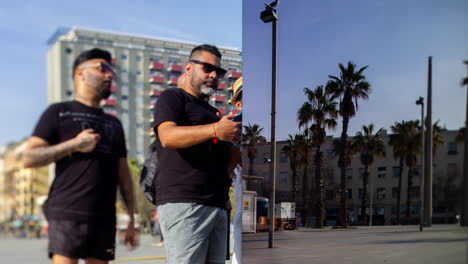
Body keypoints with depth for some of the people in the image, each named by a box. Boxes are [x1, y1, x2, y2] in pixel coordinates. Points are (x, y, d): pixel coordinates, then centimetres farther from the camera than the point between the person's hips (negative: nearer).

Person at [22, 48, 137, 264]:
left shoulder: (114, 124, 22)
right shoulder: (59, 112, 7)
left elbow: (123, 175, 19)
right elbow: (29, 158, -1)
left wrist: (131, 219, 13)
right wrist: (74, 145, -10)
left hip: (105, 217, 5)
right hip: (68, 214, -5)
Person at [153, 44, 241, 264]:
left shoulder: (214, 113, 28)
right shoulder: (173, 97, 7)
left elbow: (229, 161, 27)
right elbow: (167, 136, -13)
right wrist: (214, 130, -25)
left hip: (218, 207, 7)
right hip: (183, 204, -7)